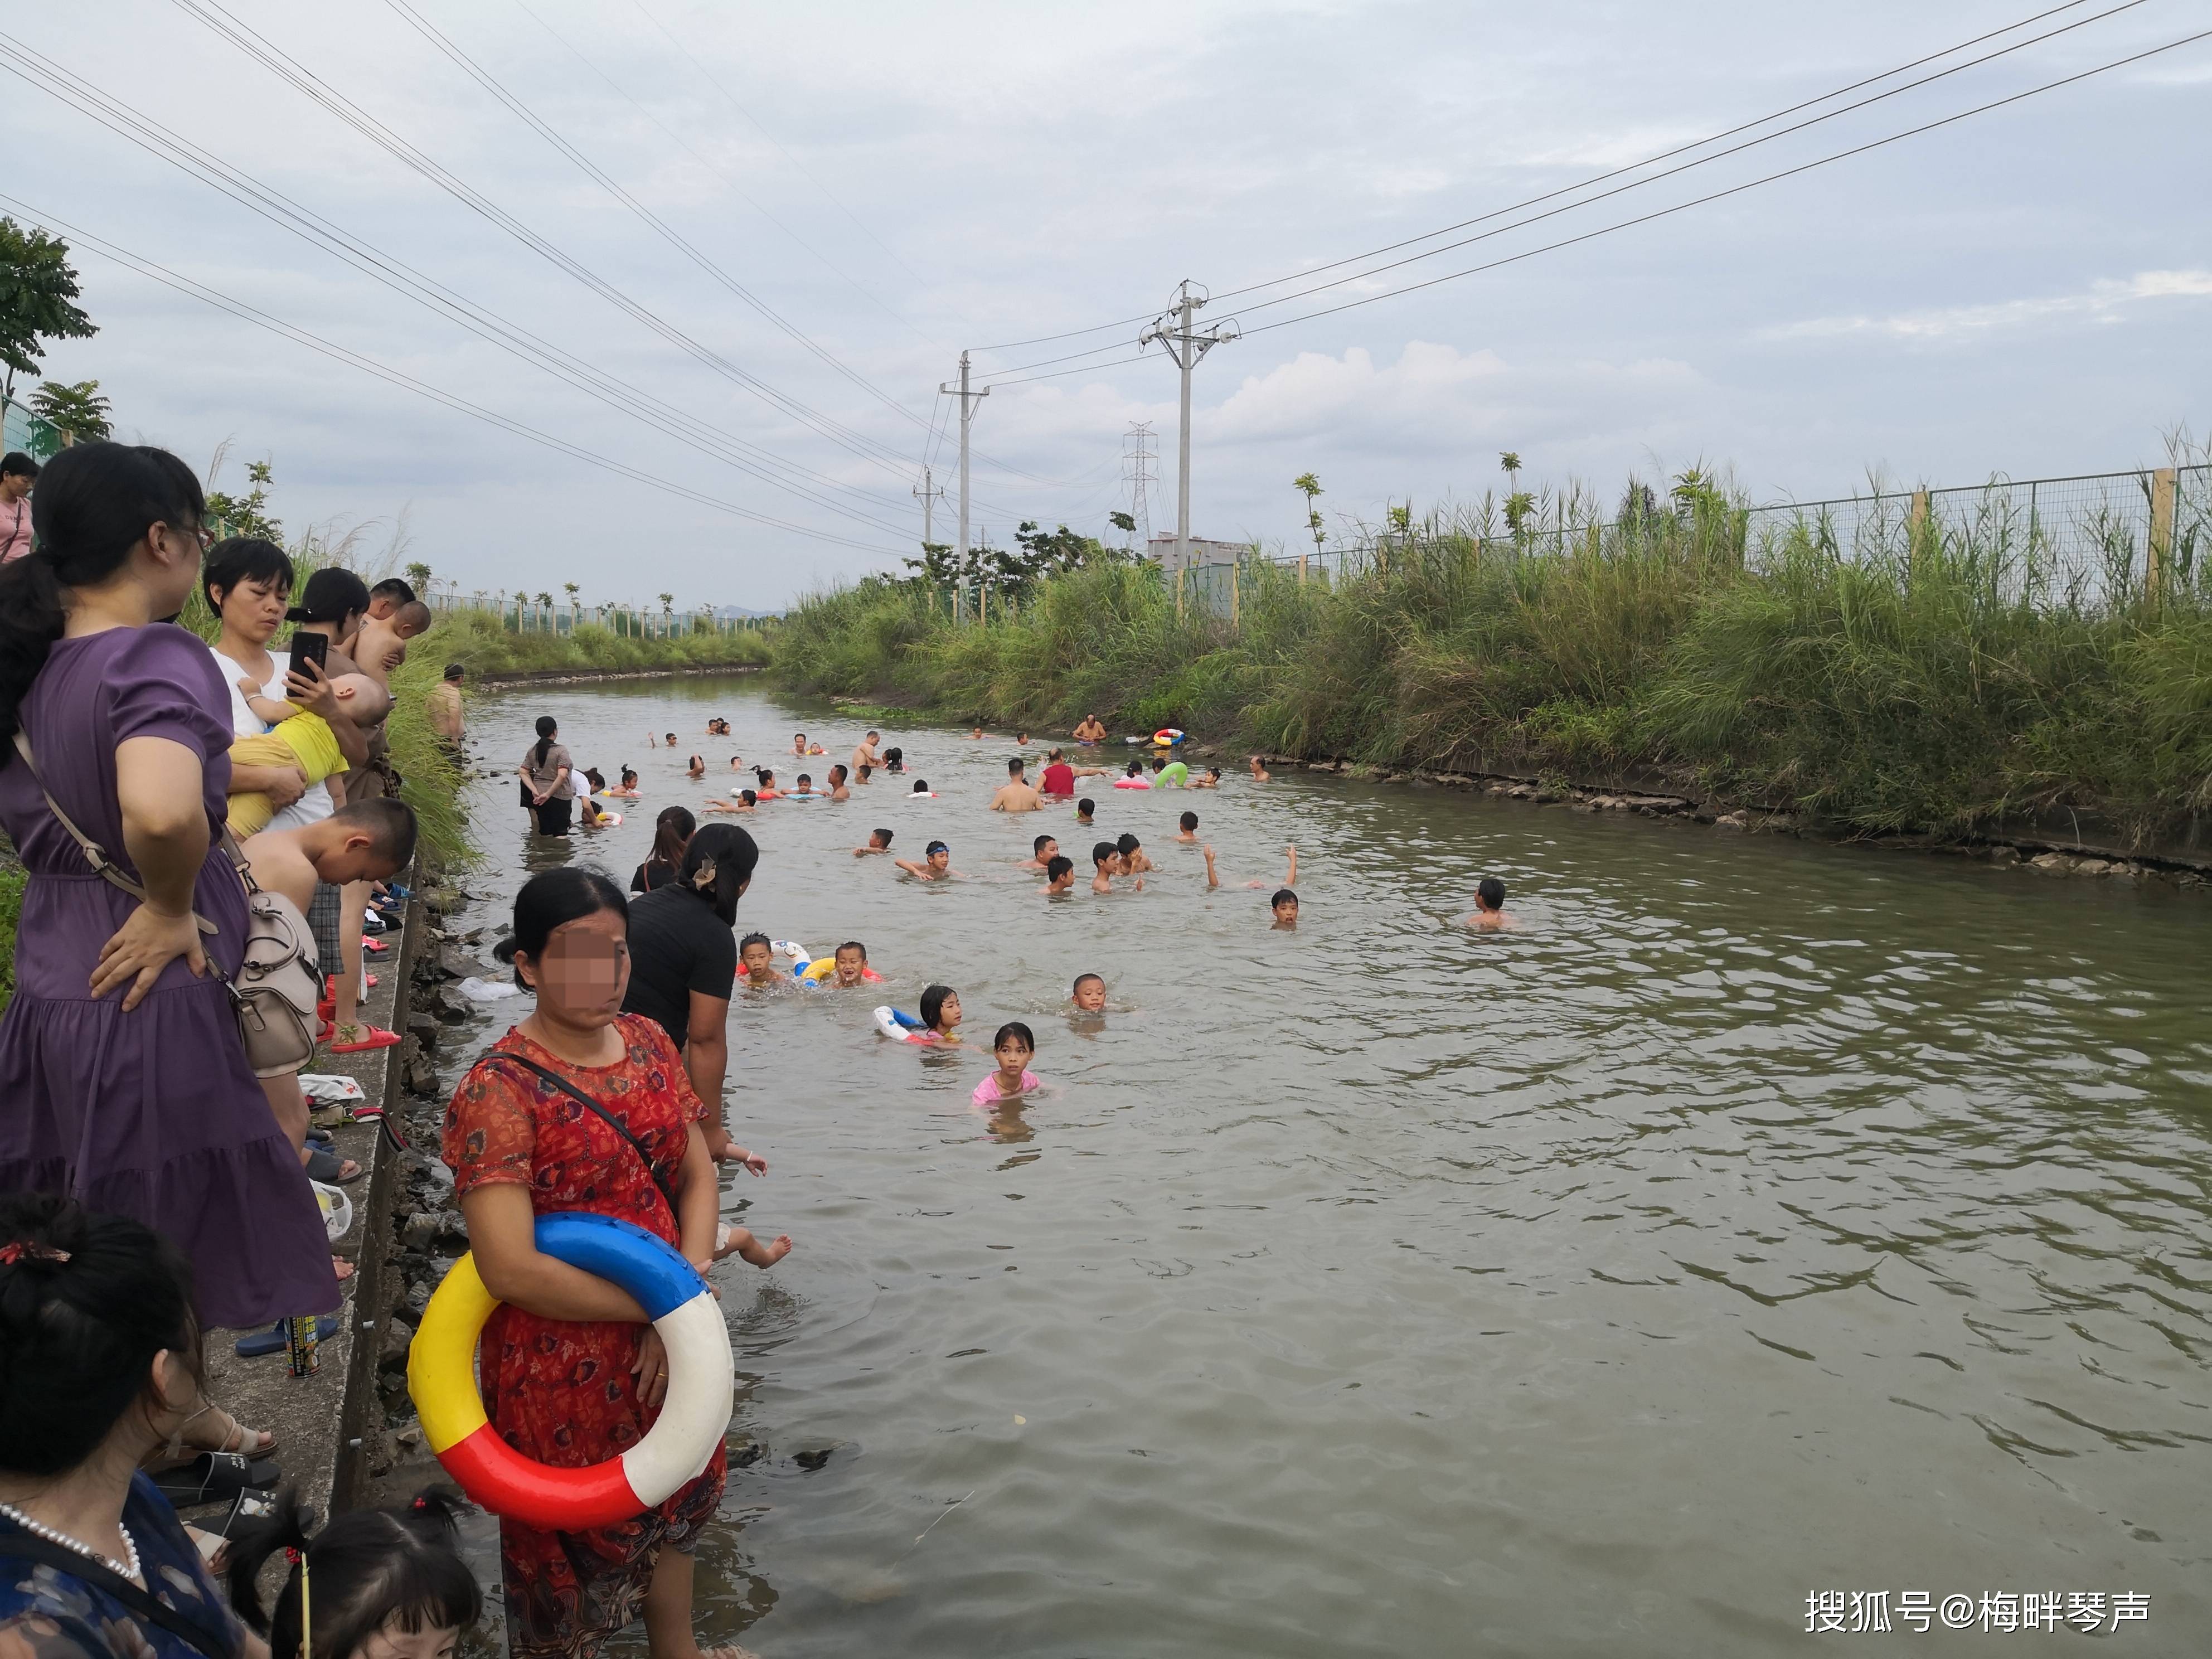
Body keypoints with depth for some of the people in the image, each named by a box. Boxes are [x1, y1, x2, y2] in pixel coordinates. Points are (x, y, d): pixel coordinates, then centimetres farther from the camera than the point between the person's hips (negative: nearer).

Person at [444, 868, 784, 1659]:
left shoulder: (647, 1042, -2)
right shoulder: (500, 1089, -22)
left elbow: (697, 1175, 0)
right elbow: (511, 1270, -27)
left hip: (666, 1344, 7)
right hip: (561, 1362, -6)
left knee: (670, 1509, 27)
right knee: (577, 1544, 14)